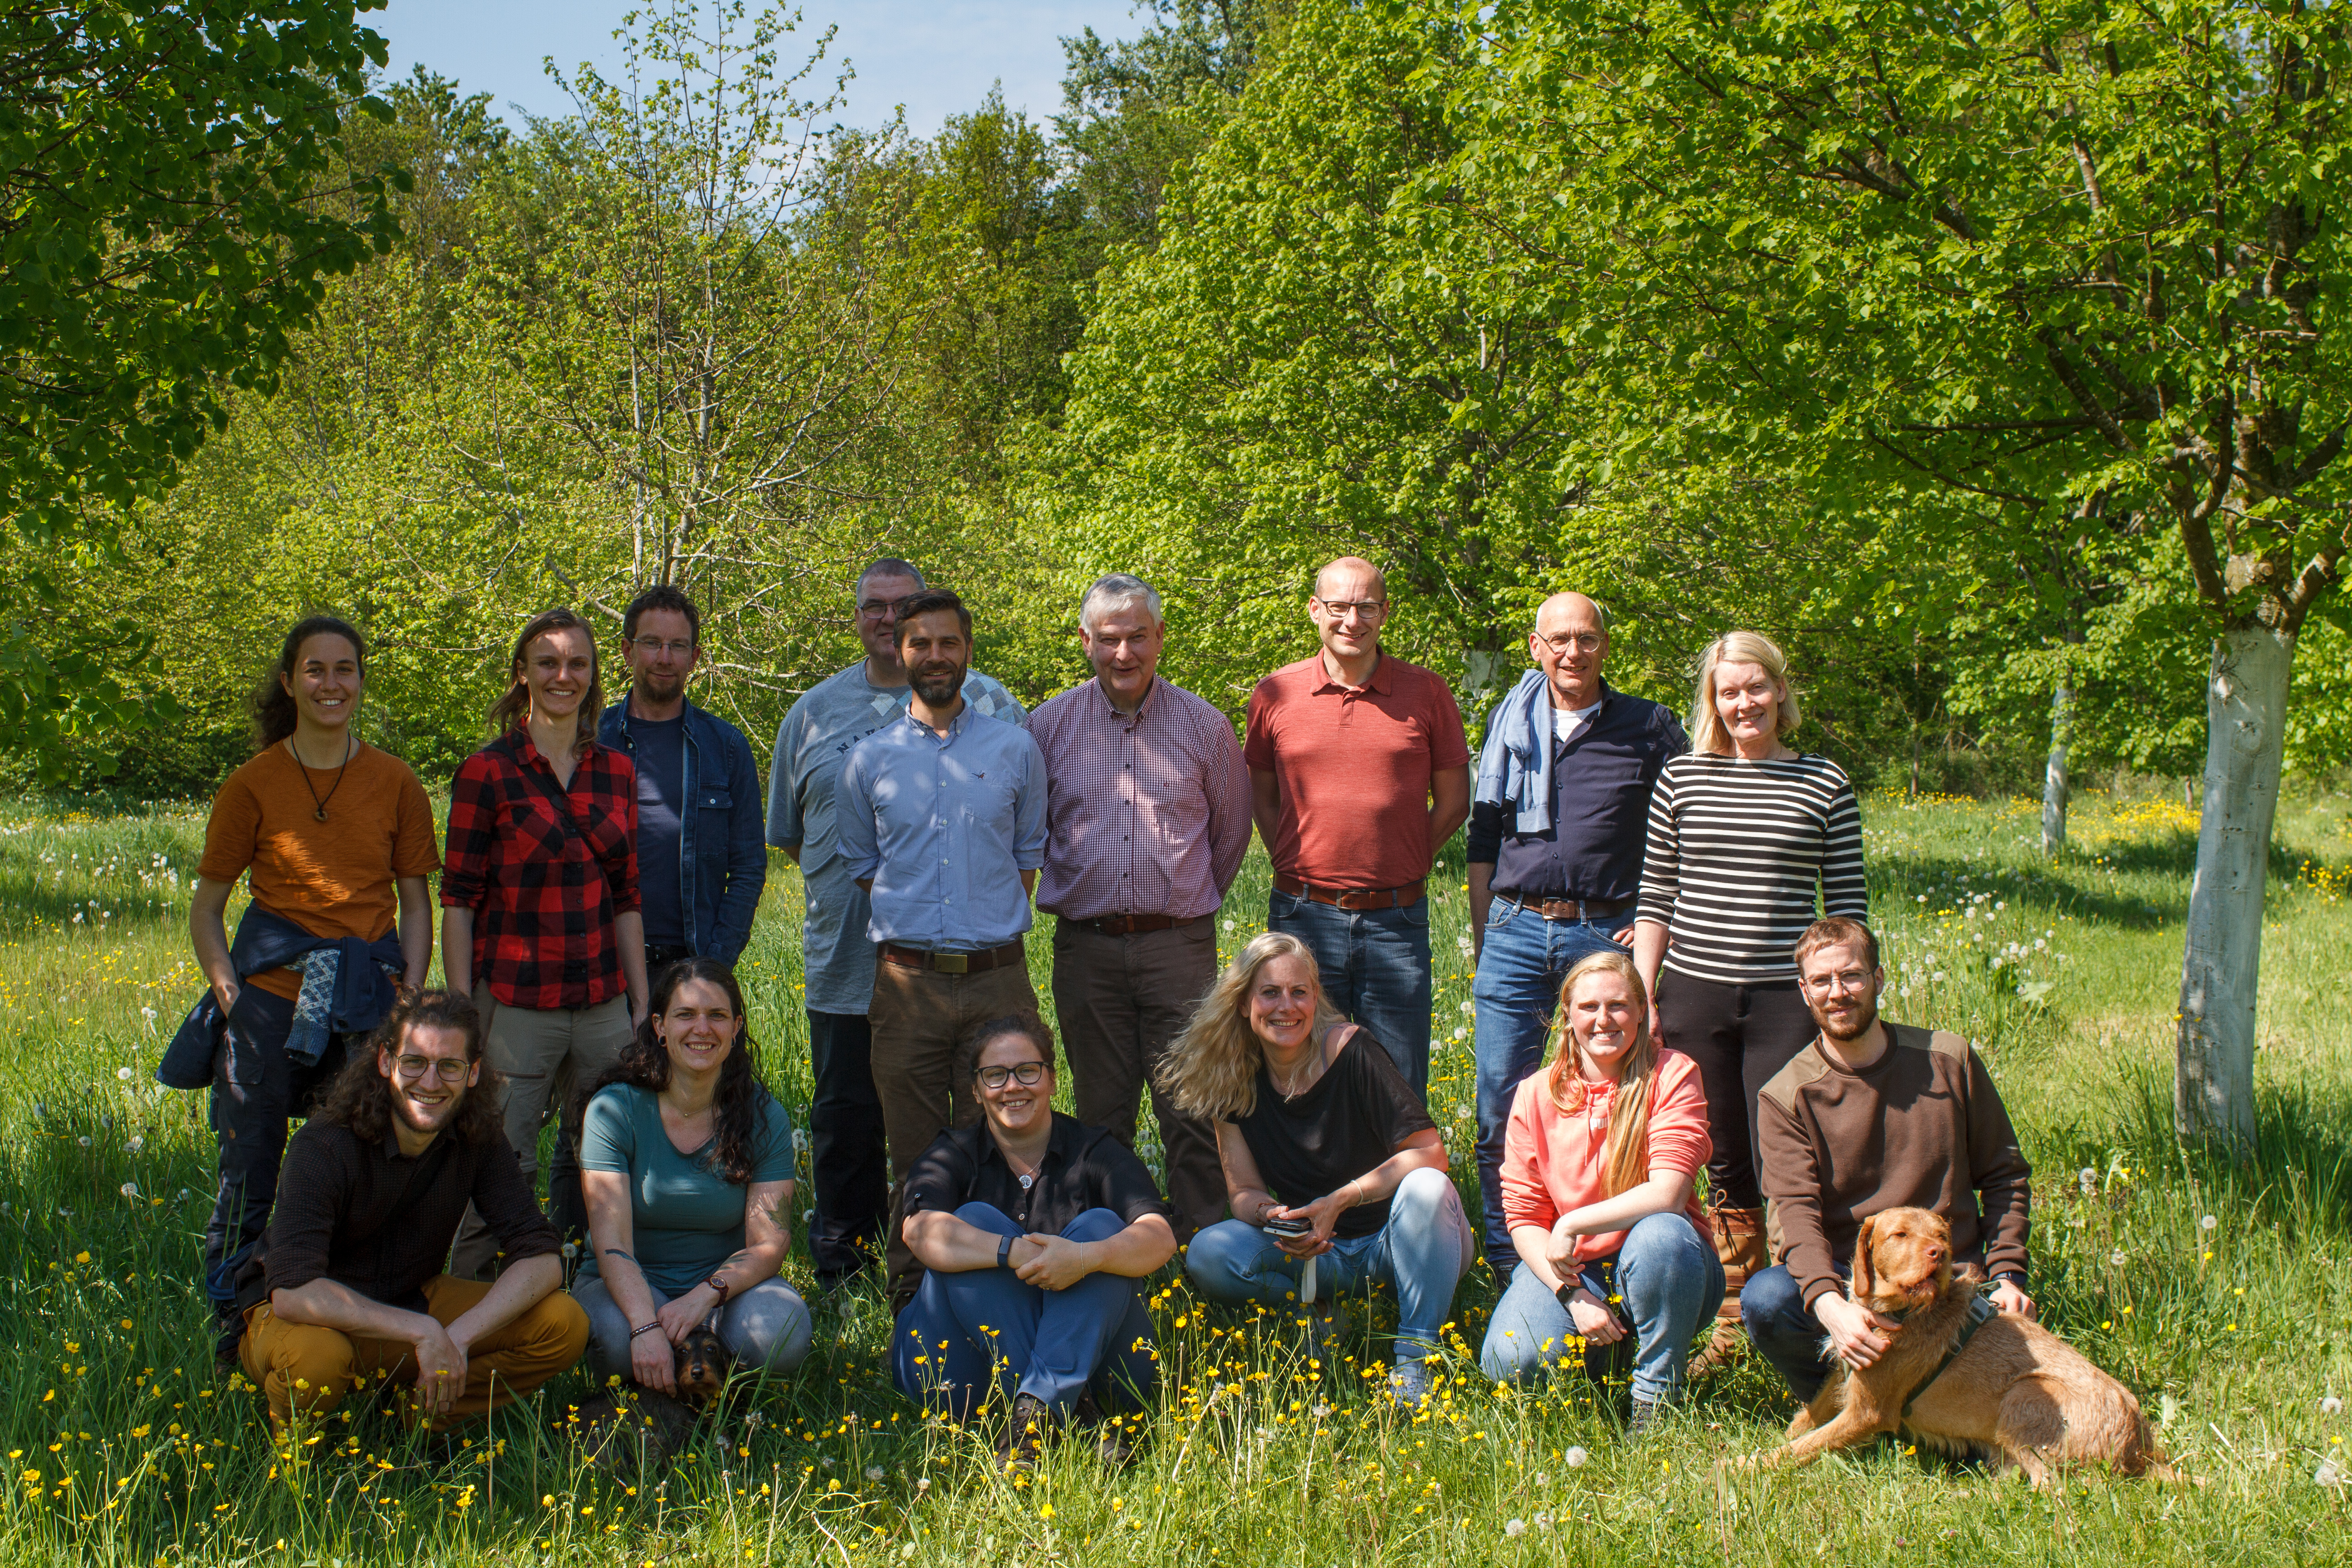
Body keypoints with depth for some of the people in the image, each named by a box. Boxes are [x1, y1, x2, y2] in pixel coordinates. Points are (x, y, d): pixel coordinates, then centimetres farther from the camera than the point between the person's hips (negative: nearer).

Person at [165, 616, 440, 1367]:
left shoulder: (396, 784, 5)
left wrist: (411, 996, -1)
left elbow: (415, 901, 10)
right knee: (249, 1171, 3)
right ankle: (232, 1321, 17)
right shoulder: (253, 785, 1)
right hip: (271, 995, -1)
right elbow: (206, 906, 6)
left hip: (366, 1000, 1)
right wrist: (230, 992, -5)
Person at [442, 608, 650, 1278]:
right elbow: (459, 901, -4)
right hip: (515, 1002, -4)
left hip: (602, 1002, 5)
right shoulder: (487, 772, -4)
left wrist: (641, 1003, 11)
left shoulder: (616, 772, 10)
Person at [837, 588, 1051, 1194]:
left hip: (997, 981, 0)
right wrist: (912, 929, 6)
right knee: (912, 1152, 4)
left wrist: (990, 932, 4)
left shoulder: (1016, 750, 8)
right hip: (907, 981, 1)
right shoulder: (869, 759, 8)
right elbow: (861, 864, 16)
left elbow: (1029, 855, 14)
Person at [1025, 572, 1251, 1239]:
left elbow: (1231, 831, 15)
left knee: (1191, 1106, -2)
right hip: (1087, 947, 1)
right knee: (1100, 1109, 7)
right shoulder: (1050, 725, 4)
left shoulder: (1204, 726, 3)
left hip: (1179, 945, -1)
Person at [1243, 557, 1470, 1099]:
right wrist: (1296, 867, 4)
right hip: (1303, 916, 0)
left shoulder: (1426, 693, 3)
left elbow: (1453, 800, 9)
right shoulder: (1275, 695, 4)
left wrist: (1405, 868, 2)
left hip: (1396, 922, 0)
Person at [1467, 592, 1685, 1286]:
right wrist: (1481, 940, 10)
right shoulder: (1511, 724, 11)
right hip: (1516, 930, 2)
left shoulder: (1651, 729, 5)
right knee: (1500, 1106, -1)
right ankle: (1507, 1265, 9)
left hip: (1607, 935, -2)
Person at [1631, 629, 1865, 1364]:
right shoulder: (1682, 778, 7)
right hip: (1693, 996, 2)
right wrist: (1643, 999, 2)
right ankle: (1734, 1320, 18)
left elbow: (1848, 903, 5)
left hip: (1785, 1001, -1)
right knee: (1725, 1165, 7)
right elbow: (1655, 897, 8)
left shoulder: (1825, 784, 3)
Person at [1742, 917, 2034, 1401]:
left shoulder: (1948, 1061, 5)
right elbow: (1798, 1212, -15)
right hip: (1843, 1280, -1)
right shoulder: (1786, 1098, -2)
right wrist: (1830, 1305, -35)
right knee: (1764, 1298, -33)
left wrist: (2008, 1274, -3)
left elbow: (2005, 1175, 13)